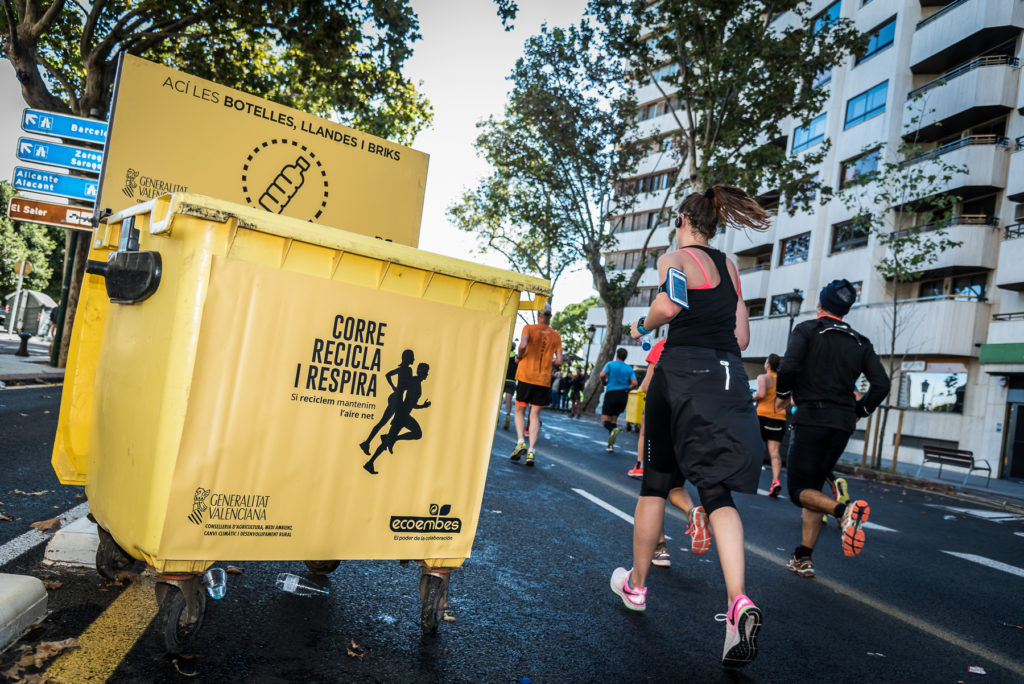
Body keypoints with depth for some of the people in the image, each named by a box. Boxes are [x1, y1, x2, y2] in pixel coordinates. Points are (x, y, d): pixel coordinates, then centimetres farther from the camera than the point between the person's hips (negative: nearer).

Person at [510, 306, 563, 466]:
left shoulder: (529, 328, -1)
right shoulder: (556, 335, 7)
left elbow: (523, 345, -20)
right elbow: (559, 361, 1)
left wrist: (519, 356, -1)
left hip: (525, 376, -2)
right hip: (544, 380, 2)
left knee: (519, 411, 12)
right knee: (535, 415, 5)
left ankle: (521, 442, -8)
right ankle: (531, 450, -5)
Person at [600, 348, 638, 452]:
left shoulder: (610, 364, 0)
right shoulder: (629, 369, 6)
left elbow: (602, 375, -15)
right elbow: (634, 383, -5)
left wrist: (604, 383, 6)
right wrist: (627, 389, 14)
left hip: (611, 393, -3)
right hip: (623, 395, 4)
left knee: (605, 420, -1)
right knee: (614, 419, 13)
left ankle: (613, 429, -35)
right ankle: (610, 445, 9)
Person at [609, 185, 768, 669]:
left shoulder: (675, 258, 2)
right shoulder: (731, 268, 21)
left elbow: (671, 305, -19)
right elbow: (742, 337, 20)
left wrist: (643, 325, 1)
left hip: (683, 370, -5)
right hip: (730, 376, 5)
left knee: (655, 483, 11)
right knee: (718, 490, -1)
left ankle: (636, 585, 26)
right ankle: (739, 602, -21)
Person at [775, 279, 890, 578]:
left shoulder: (806, 330, -1)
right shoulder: (860, 343, 12)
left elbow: (788, 365, -18)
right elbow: (881, 384, 4)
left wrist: (783, 395, -1)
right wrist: (857, 412, 16)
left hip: (811, 418, -5)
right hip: (842, 424, 5)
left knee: (800, 490, 1)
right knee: (814, 486, 16)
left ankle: (844, 510, -29)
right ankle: (804, 559, 13)